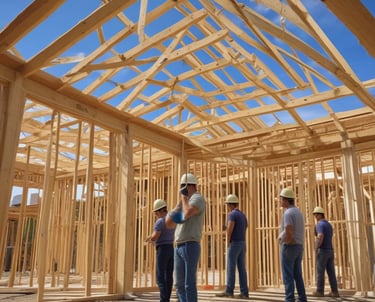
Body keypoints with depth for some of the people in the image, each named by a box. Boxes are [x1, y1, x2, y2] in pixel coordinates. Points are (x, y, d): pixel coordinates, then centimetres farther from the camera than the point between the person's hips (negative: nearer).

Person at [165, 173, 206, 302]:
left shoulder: (197, 198, -5)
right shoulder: (184, 203, 22)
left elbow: (187, 214, -26)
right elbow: (169, 223, 19)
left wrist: (184, 197, -9)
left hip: (190, 246, -9)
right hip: (179, 247, 9)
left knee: (189, 284, -8)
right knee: (179, 284, 12)